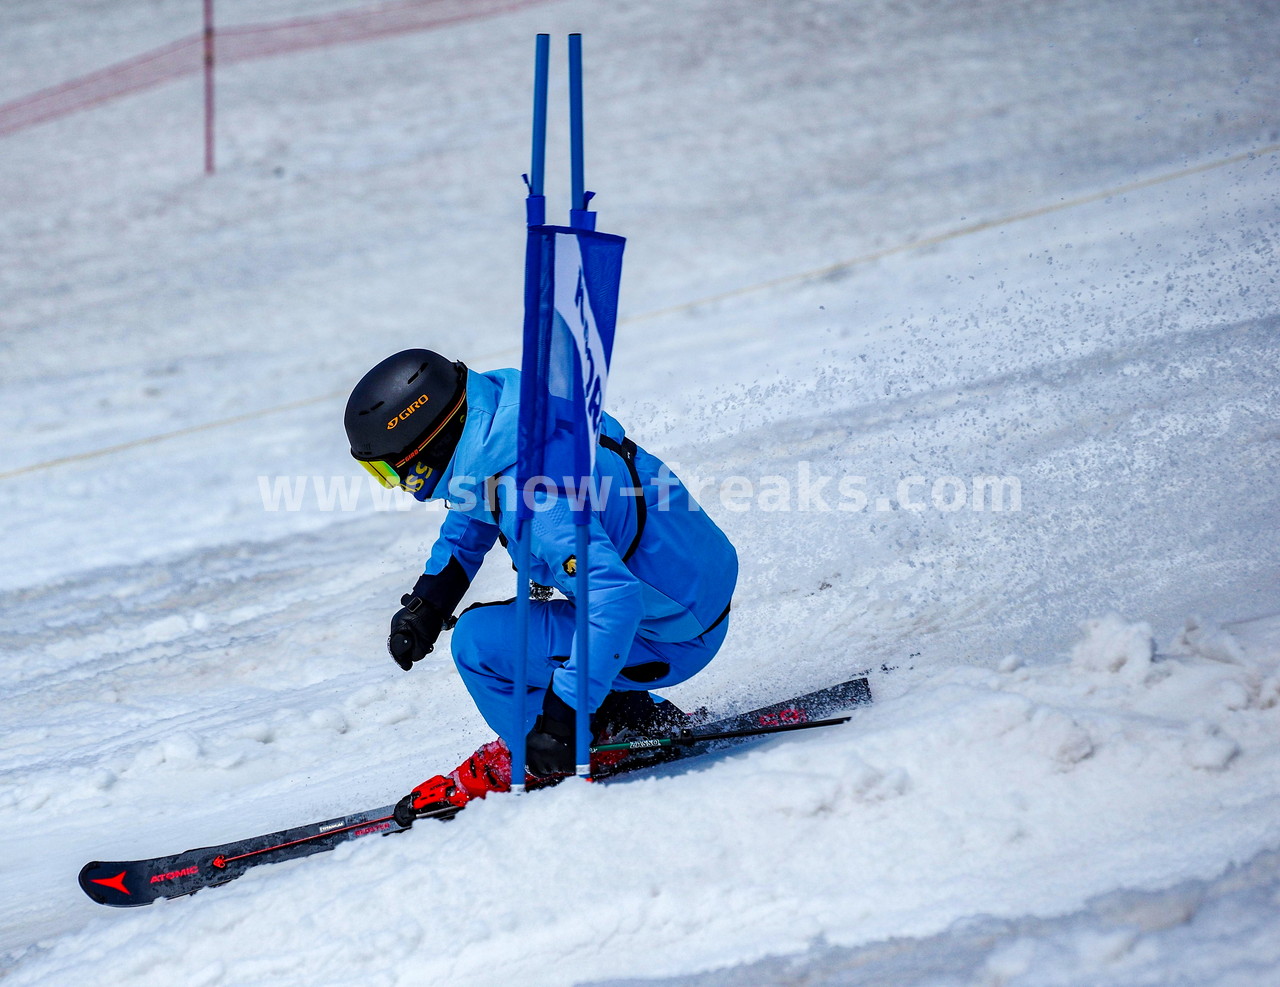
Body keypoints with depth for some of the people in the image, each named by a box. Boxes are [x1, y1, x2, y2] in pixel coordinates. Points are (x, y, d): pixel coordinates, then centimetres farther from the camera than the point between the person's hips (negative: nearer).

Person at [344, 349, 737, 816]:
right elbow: (474, 512, 18)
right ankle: (649, 723, 19)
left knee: (478, 642, -15)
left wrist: (564, 716, -36)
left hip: (668, 637, -9)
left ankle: (528, 764, 8)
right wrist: (429, 599, 8)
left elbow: (616, 599, -39)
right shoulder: (498, 399, -3)